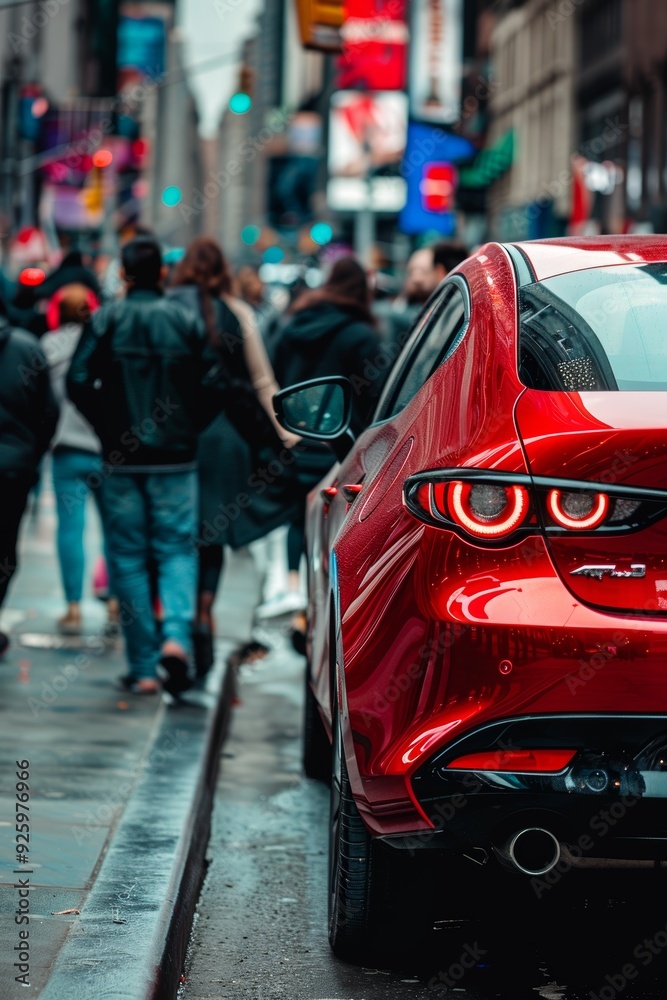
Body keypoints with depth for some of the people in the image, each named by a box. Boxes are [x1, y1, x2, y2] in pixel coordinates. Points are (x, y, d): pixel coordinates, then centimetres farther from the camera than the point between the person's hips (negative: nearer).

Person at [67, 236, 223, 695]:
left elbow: (79, 382, -9)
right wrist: (188, 429, 10)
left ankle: (143, 669, 5)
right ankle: (177, 637, -19)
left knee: (129, 557, 6)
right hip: (176, 458, 0)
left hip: (122, 459, 0)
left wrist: (108, 427, 5)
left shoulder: (105, 320, -2)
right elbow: (212, 389, -4)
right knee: (177, 549, 7)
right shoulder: (187, 321, 1)